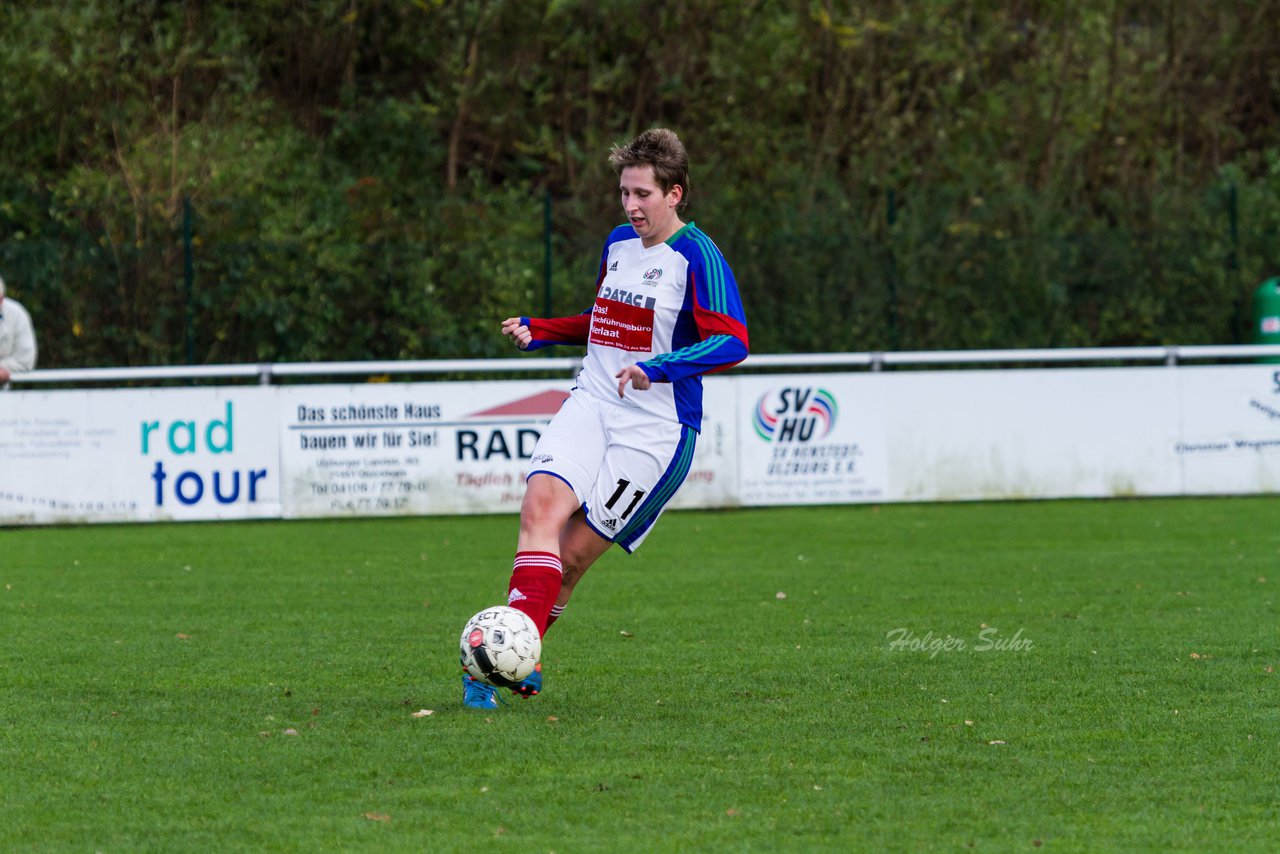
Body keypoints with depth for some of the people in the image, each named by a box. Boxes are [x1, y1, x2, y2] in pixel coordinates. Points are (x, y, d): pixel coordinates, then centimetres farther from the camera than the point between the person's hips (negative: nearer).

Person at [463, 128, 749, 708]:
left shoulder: (696, 256, -10)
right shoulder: (618, 244, 14)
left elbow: (732, 343, -21)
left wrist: (657, 368, -33)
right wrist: (538, 331, 17)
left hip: (657, 427, -5)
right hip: (591, 404, 5)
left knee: (572, 556, -8)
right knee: (541, 504, -21)